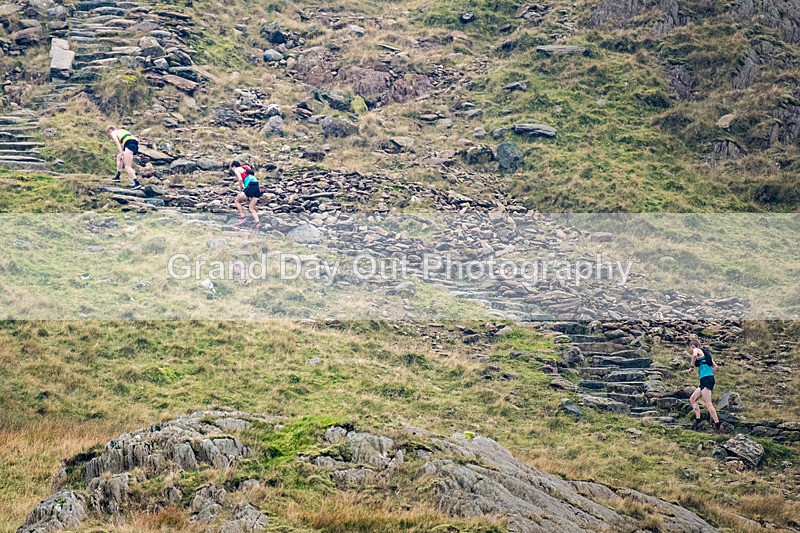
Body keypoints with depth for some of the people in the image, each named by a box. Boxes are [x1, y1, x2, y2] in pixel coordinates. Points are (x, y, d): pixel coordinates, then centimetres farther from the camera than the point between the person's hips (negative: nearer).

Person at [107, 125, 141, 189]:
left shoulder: (113, 133, 16)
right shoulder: (122, 131, 35)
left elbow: (118, 143, -3)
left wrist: (122, 153, -9)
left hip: (129, 144, -8)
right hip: (135, 144, 8)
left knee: (127, 166, -10)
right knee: (119, 157, 29)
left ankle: (137, 183, -22)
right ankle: (117, 177, 31)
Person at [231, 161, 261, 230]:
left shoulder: (237, 169, 9)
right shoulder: (247, 168, 30)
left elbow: (240, 179, -8)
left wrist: (240, 190, 5)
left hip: (250, 187, -7)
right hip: (257, 187, 7)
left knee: (237, 201, 12)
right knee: (252, 208, 8)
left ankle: (243, 218, 3)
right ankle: (257, 222, -12)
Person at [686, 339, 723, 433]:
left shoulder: (697, 350, 1)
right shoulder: (705, 353, 25)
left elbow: (694, 355, -25)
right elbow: (715, 366, 28)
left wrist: (691, 367, -14)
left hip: (706, 379, -10)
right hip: (705, 380, 10)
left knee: (708, 403, -12)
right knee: (692, 399, 14)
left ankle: (718, 424, -16)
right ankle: (697, 421, 7)